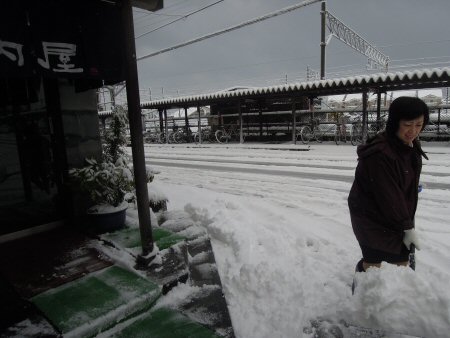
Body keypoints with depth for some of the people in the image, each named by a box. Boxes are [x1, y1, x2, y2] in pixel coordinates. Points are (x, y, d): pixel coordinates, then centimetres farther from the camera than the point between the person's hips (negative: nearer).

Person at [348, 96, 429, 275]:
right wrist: (408, 228, -16)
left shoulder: (411, 146, 1)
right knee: (373, 262, 2)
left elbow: (409, 187, 12)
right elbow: (388, 196, -25)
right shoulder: (379, 154, -29)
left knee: (402, 259, 14)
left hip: (395, 215, 8)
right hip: (370, 217, -8)